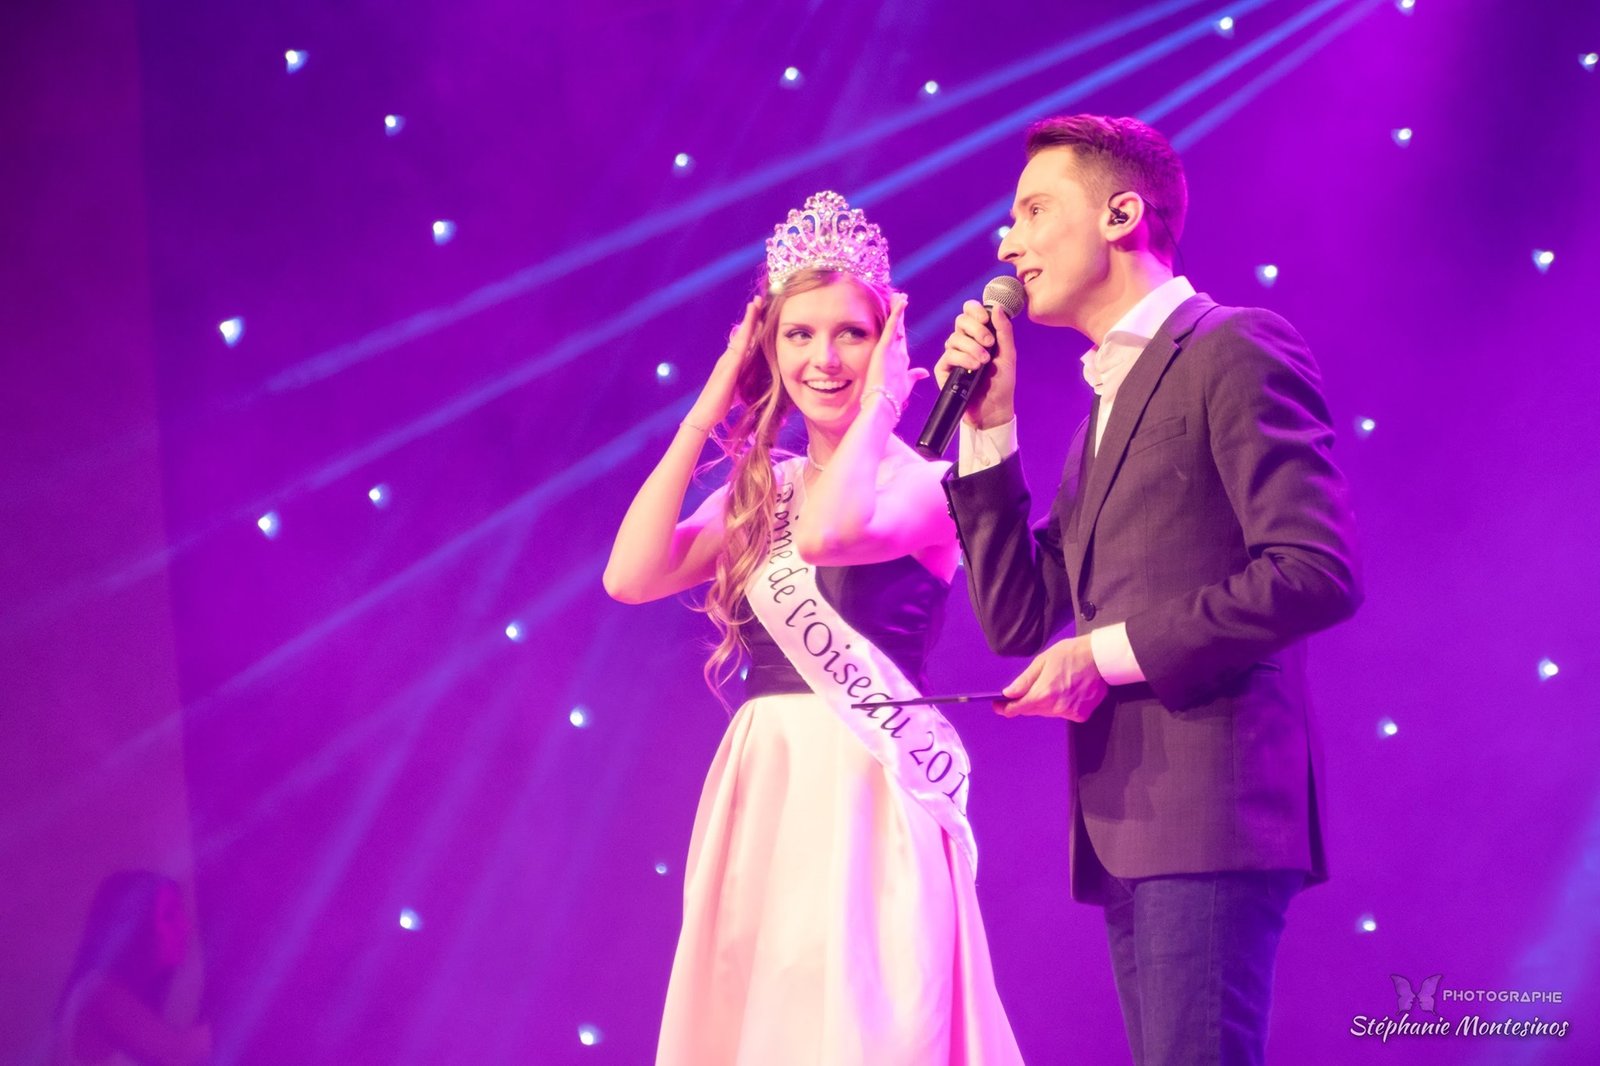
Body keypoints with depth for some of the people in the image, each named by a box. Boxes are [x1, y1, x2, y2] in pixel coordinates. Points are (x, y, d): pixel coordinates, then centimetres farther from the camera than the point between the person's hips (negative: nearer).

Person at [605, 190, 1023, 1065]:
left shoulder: (923, 485, -4)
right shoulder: (763, 492, 13)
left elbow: (828, 532, -25)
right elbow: (631, 575, 0)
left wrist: (879, 407, -10)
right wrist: (704, 416, 5)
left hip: (867, 794, -6)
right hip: (760, 796, 6)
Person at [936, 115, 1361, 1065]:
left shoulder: (1238, 353, -4)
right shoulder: (1110, 399, 23)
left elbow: (1320, 573, -15)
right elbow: (1021, 623, 17)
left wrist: (1115, 652, -13)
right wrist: (988, 426, 11)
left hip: (1210, 807, -9)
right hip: (1126, 823, 9)